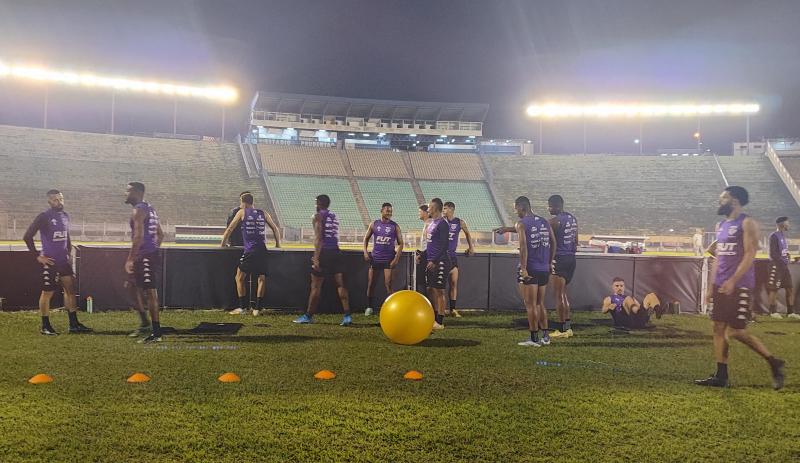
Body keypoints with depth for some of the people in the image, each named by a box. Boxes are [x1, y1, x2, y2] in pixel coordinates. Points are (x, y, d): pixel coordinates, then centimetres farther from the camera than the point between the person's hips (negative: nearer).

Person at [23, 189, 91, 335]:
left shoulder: (65, 216, 10)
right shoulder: (44, 217, -11)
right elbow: (27, 237, -12)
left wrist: (69, 253, 13)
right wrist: (38, 256, -12)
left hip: (64, 261, 7)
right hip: (50, 261, -6)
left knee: (70, 289, 5)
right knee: (47, 293, 2)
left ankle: (74, 324, 10)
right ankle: (45, 327, 11)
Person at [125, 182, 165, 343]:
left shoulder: (138, 210, -13)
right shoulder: (150, 209, 17)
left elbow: (139, 236, -23)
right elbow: (160, 234, 21)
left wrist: (130, 258, -21)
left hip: (145, 256, -10)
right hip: (151, 254, 10)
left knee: (150, 292, -7)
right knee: (132, 285, 21)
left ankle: (156, 333, -3)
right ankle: (144, 321, 25)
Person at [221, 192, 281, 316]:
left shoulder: (242, 212, 6)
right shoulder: (263, 213, 14)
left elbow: (230, 229, 8)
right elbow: (275, 229, 17)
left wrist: (223, 243, 20)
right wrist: (278, 244, 27)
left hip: (250, 251, -3)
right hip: (262, 250, 3)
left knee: (240, 278, 9)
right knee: (262, 279, 6)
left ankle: (243, 307, 8)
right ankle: (257, 308, 4)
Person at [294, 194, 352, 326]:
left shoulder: (318, 216, -4)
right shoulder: (334, 216, 19)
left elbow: (318, 238, -15)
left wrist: (316, 258, -19)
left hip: (324, 252, -6)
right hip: (336, 252, 6)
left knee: (315, 286, 3)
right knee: (340, 284, 3)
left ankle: (308, 316, 12)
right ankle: (347, 316, -4)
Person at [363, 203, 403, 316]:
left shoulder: (395, 226, -1)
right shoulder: (374, 224, 4)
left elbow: (400, 243, 1)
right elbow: (366, 239, 13)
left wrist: (397, 258, -9)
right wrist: (365, 252, 0)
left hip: (388, 259, -2)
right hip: (375, 258, 2)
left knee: (388, 285, -7)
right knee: (371, 284, 6)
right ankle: (369, 307, 19)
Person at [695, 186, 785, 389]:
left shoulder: (747, 223, -8)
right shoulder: (721, 225, 16)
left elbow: (750, 254, -16)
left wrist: (732, 281, -24)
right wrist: (712, 286, 16)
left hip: (739, 285, -8)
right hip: (721, 285, 8)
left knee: (736, 331, -9)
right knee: (719, 328, 5)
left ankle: (774, 362, 9)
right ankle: (721, 376, 9)